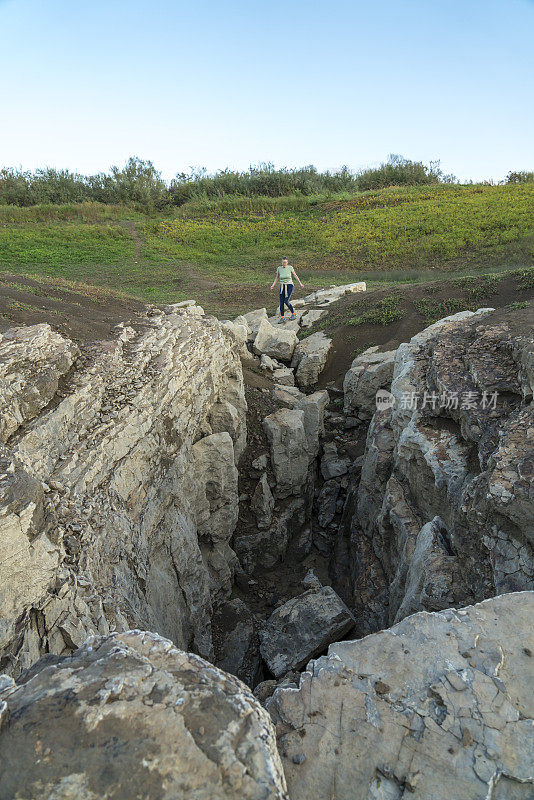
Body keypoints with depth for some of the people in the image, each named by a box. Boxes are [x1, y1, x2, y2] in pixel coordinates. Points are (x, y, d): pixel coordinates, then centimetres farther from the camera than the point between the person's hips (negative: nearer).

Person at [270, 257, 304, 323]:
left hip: (289, 286, -4)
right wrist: (273, 285, -2)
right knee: (281, 302, -3)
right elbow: (277, 277, 9)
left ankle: (293, 314, 6)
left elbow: (295, 275, 3)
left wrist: (300, 283, 5)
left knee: (286, 301, -15)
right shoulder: (279, 268, -1)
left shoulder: (290, 267, -8)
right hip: (282, 287, 4)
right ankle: (282, 318, 8)